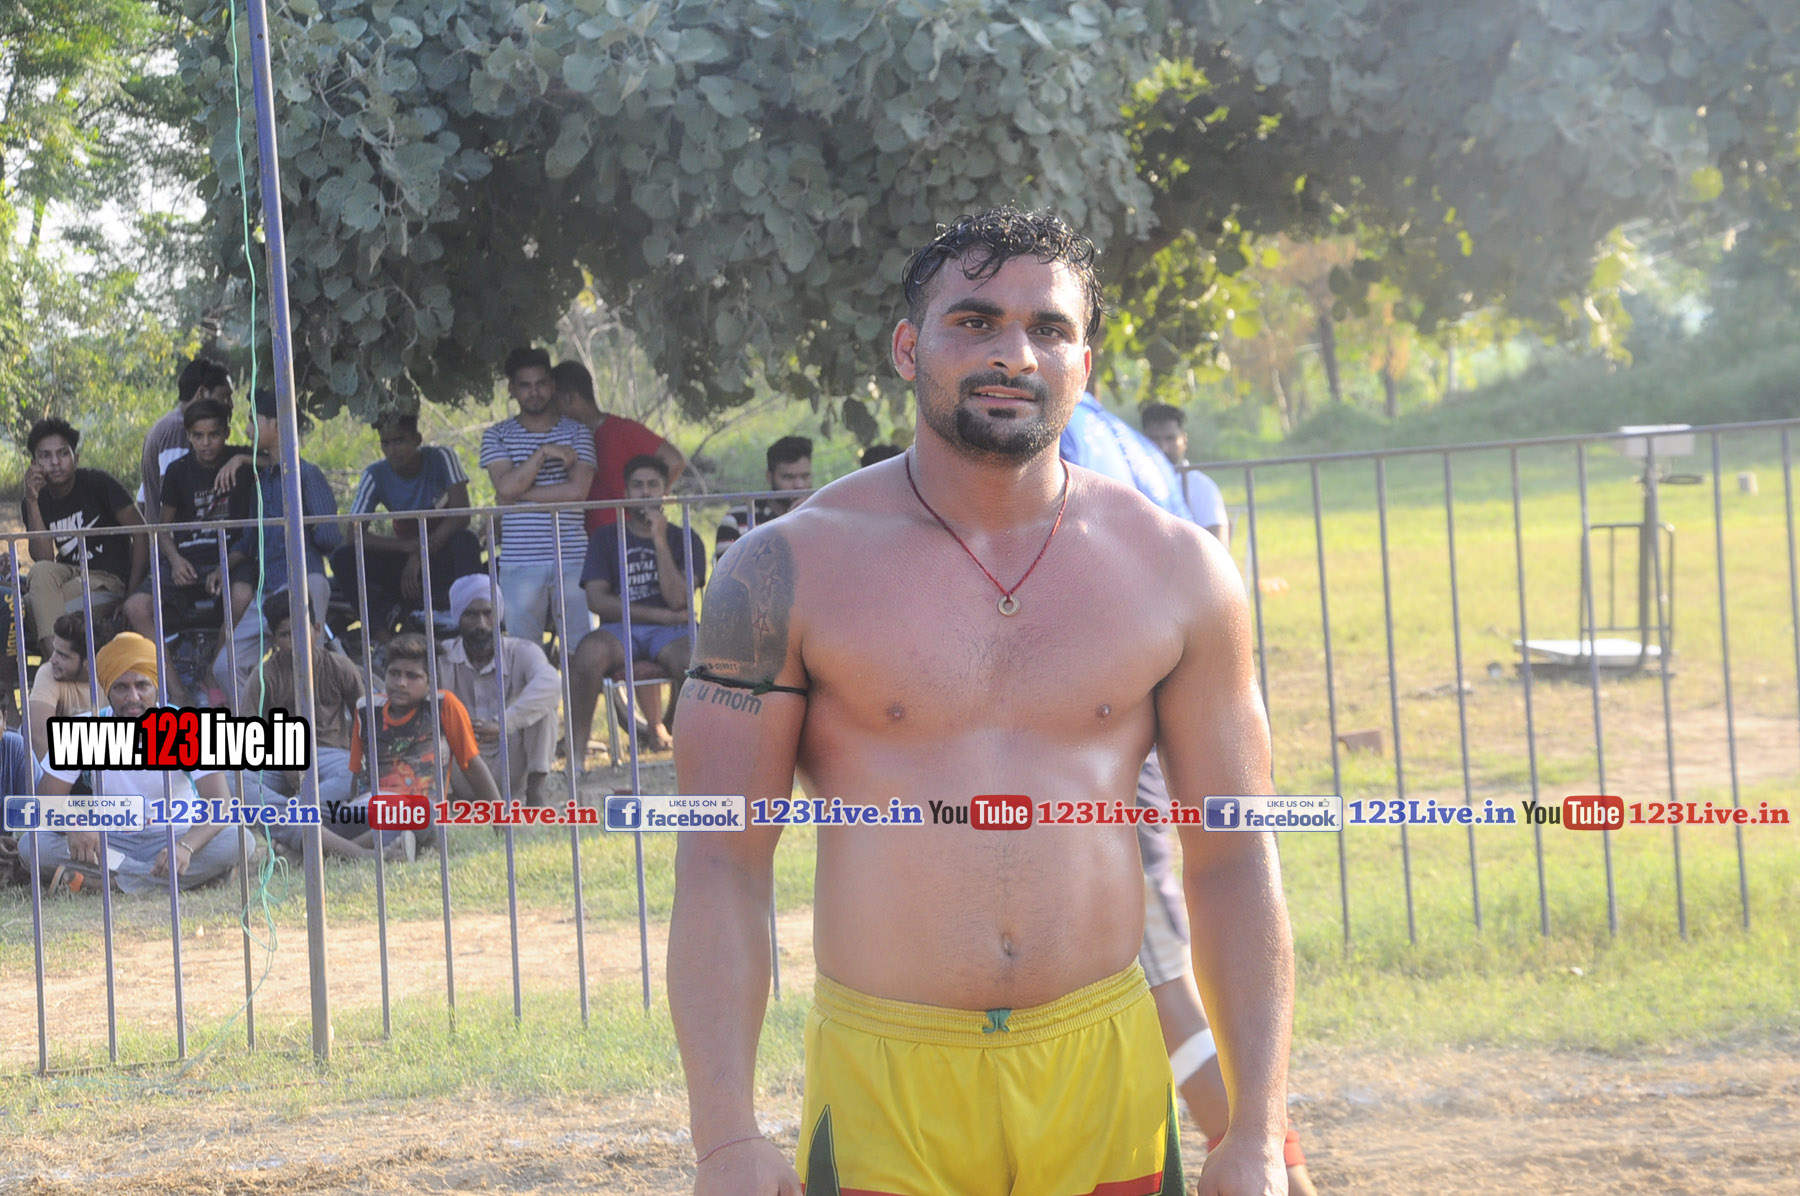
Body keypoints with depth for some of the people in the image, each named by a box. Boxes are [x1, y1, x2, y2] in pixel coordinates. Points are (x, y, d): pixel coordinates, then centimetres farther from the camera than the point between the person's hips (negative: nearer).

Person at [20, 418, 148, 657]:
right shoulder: (37, 502, 5)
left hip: (107, 580, -4)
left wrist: (132, 594, -14)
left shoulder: (98, 484, -8)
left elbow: (141, 534, -8)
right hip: (68, 575, 4)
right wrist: (32, 502, -15)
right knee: (41, 572, -32)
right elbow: (43, 558, -9)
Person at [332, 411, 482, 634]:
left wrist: (421, 553, -33)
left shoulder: (440, 458, -14)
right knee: (343, 559, -21)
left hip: (445, 556, -2)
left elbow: (461, 514, -22)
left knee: (465, 540, -37)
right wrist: (406, 546, -32)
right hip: (406, 556, 2)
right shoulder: (376, 476, -9)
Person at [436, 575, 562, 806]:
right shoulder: (442, 658, -3)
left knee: (543, 700, -21)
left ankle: (535, 792, -23)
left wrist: (501, 724, -41)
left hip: (509, 772, 0)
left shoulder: (520, 652, -8)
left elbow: (550, 683, -30)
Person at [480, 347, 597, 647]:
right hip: (519, 561, 0)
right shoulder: (498, 436, 9)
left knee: (582, 644, -2)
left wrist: (520, 494, -6)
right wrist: (543, 453, -11)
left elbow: (578, 490, -7)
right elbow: (507, 485, -7)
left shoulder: (576, 433, 7)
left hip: (571, 557, 0)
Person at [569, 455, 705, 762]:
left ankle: (666, 731, -7)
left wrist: (660, 540, -9)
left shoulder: (685, 539, 12)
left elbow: (678, 600, -4)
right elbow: (597, 600, 0)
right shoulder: (607, 539, 14)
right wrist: (660, 614, -6)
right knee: (589, 653, -37)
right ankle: (577, 751, -33)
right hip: (619, 630, 0)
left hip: (669, 632, 0)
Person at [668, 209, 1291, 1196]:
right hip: (882, 1087, -2)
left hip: (1103, 1077, 2)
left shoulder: (1176, 574, 5)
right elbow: (721, 865, -3)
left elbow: (1233, 864, 8)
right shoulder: (791, 570, -2)